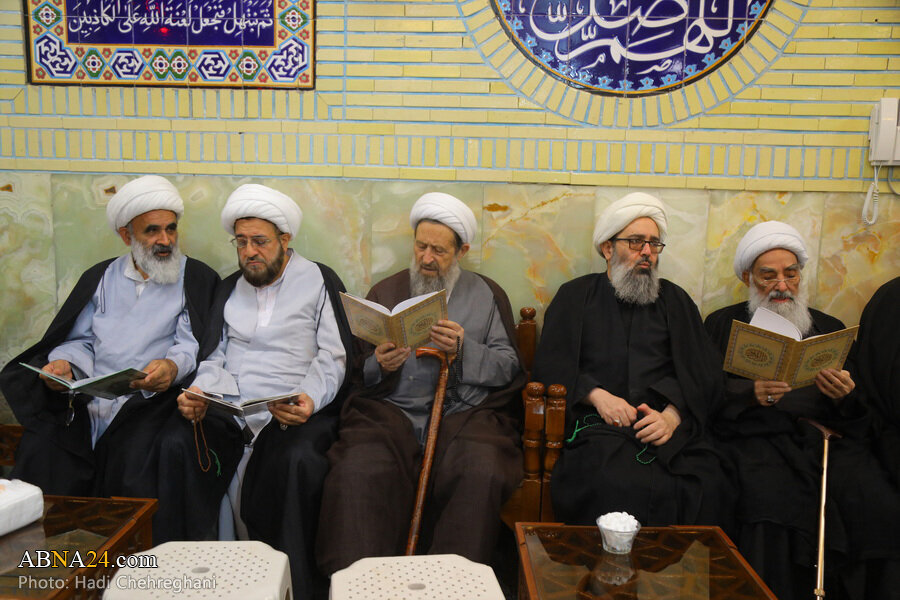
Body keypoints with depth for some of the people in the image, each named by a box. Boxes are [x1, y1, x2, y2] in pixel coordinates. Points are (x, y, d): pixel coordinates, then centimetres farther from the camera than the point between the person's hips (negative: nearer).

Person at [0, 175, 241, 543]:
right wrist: (62, 363, -3)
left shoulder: (198, 279, 8)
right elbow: (79, 341, 19)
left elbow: (194, 344, -4)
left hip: (154, 402, -4)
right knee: (39, 445, -19)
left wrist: (173, 366, -26)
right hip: (88, 403, 4)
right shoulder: (101, 278, 22)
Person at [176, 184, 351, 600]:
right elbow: (217, 354, 17)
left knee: (297, 459, -35)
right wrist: (199, 392, -5)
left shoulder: (320, 281, 6)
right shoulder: (229, 288, 21)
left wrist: (309, 399, -20)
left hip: (296, 411, -4)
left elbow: (333, 357, -1)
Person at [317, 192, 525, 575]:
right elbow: (361, 375, 16)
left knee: (481, 473, -33)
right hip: (390, 411, 1)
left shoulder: (487, 295, 17)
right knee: (355, 472, -31)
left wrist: (463, 350, -9)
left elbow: (508, 367, 8)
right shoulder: (386, 292, 21)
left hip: (466, 411, 0)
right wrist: (381, 366, -8)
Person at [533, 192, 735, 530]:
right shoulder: (575, 296, 18)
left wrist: (672, 415, -9)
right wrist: (597, 395, -11)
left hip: (668, 425, 2)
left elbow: (706, 373, 11)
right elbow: (550, 364, 8)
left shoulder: (675, 300, 22)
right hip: (598, 426, -2)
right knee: (615, 485, -34)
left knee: (710, 486, -28)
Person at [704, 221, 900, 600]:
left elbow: (861, 412, 17)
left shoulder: (830, 329, 24)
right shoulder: (724, 325, 15)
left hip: (828, 436, 3)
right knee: (775, 507, -33)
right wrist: (751, 394, -15)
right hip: (757, 436, -3)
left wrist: (844, 396, -7)